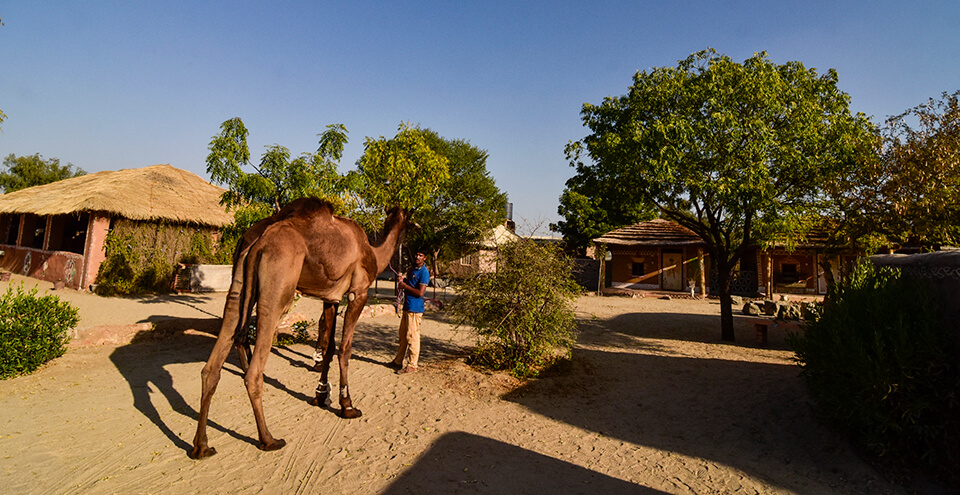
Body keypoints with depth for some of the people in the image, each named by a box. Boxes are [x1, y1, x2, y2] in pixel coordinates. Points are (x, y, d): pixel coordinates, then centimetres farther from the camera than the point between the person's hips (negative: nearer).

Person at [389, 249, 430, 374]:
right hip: (407, 307, 9)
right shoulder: (412, 269, 16)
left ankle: (412, 366, 5)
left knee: (412, 336, -4)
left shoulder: (424, 272, -13)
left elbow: (420, 293, -19)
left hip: (415, 309, -9)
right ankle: (398, 361, 28)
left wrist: (405, 285, -10)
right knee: (403, 335, 16)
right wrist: (403, 281, 5)